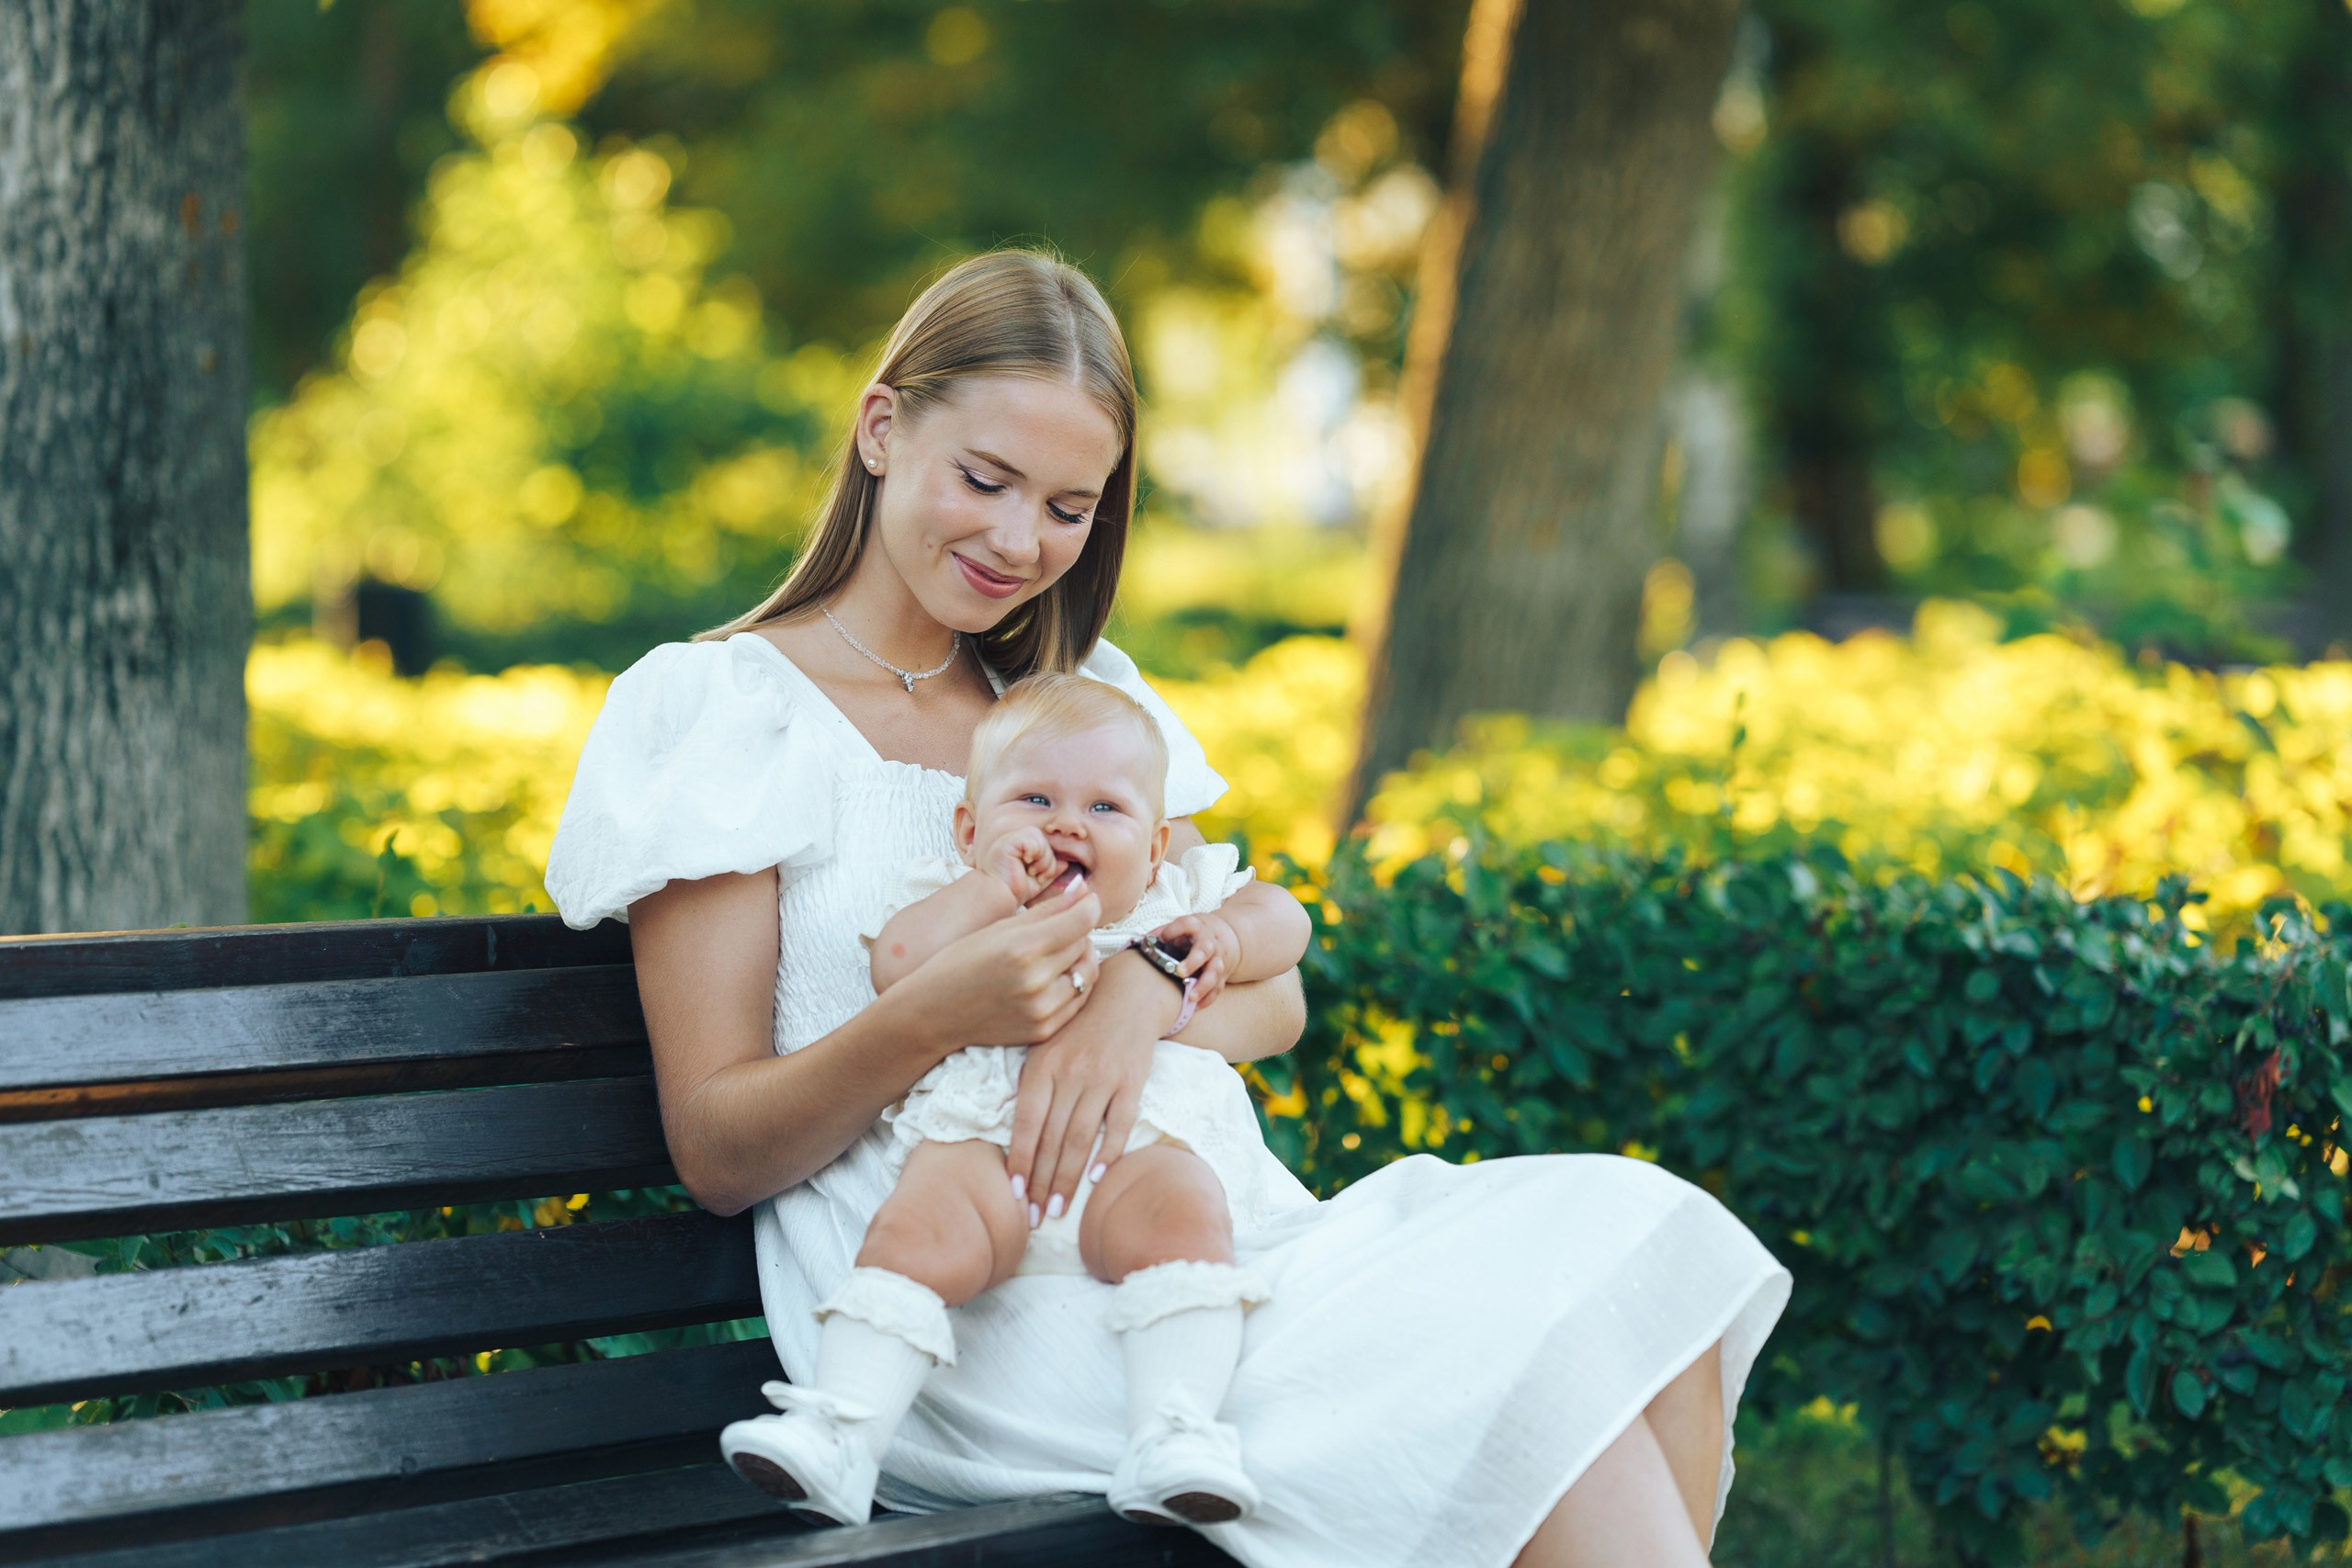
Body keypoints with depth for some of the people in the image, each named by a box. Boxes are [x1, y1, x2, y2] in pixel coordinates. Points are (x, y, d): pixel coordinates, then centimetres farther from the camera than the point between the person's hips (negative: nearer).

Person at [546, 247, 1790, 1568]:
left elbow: (1274, 999, 12)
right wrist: (935, 1015, -21)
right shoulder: (716, 708, 3)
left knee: (1634, 1256, -21)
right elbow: (716, 1153, -3)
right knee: (1536, 1358, -27)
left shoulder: (1082, 694, 22)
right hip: (946, 1298, -6)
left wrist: (1144, 988, -12)